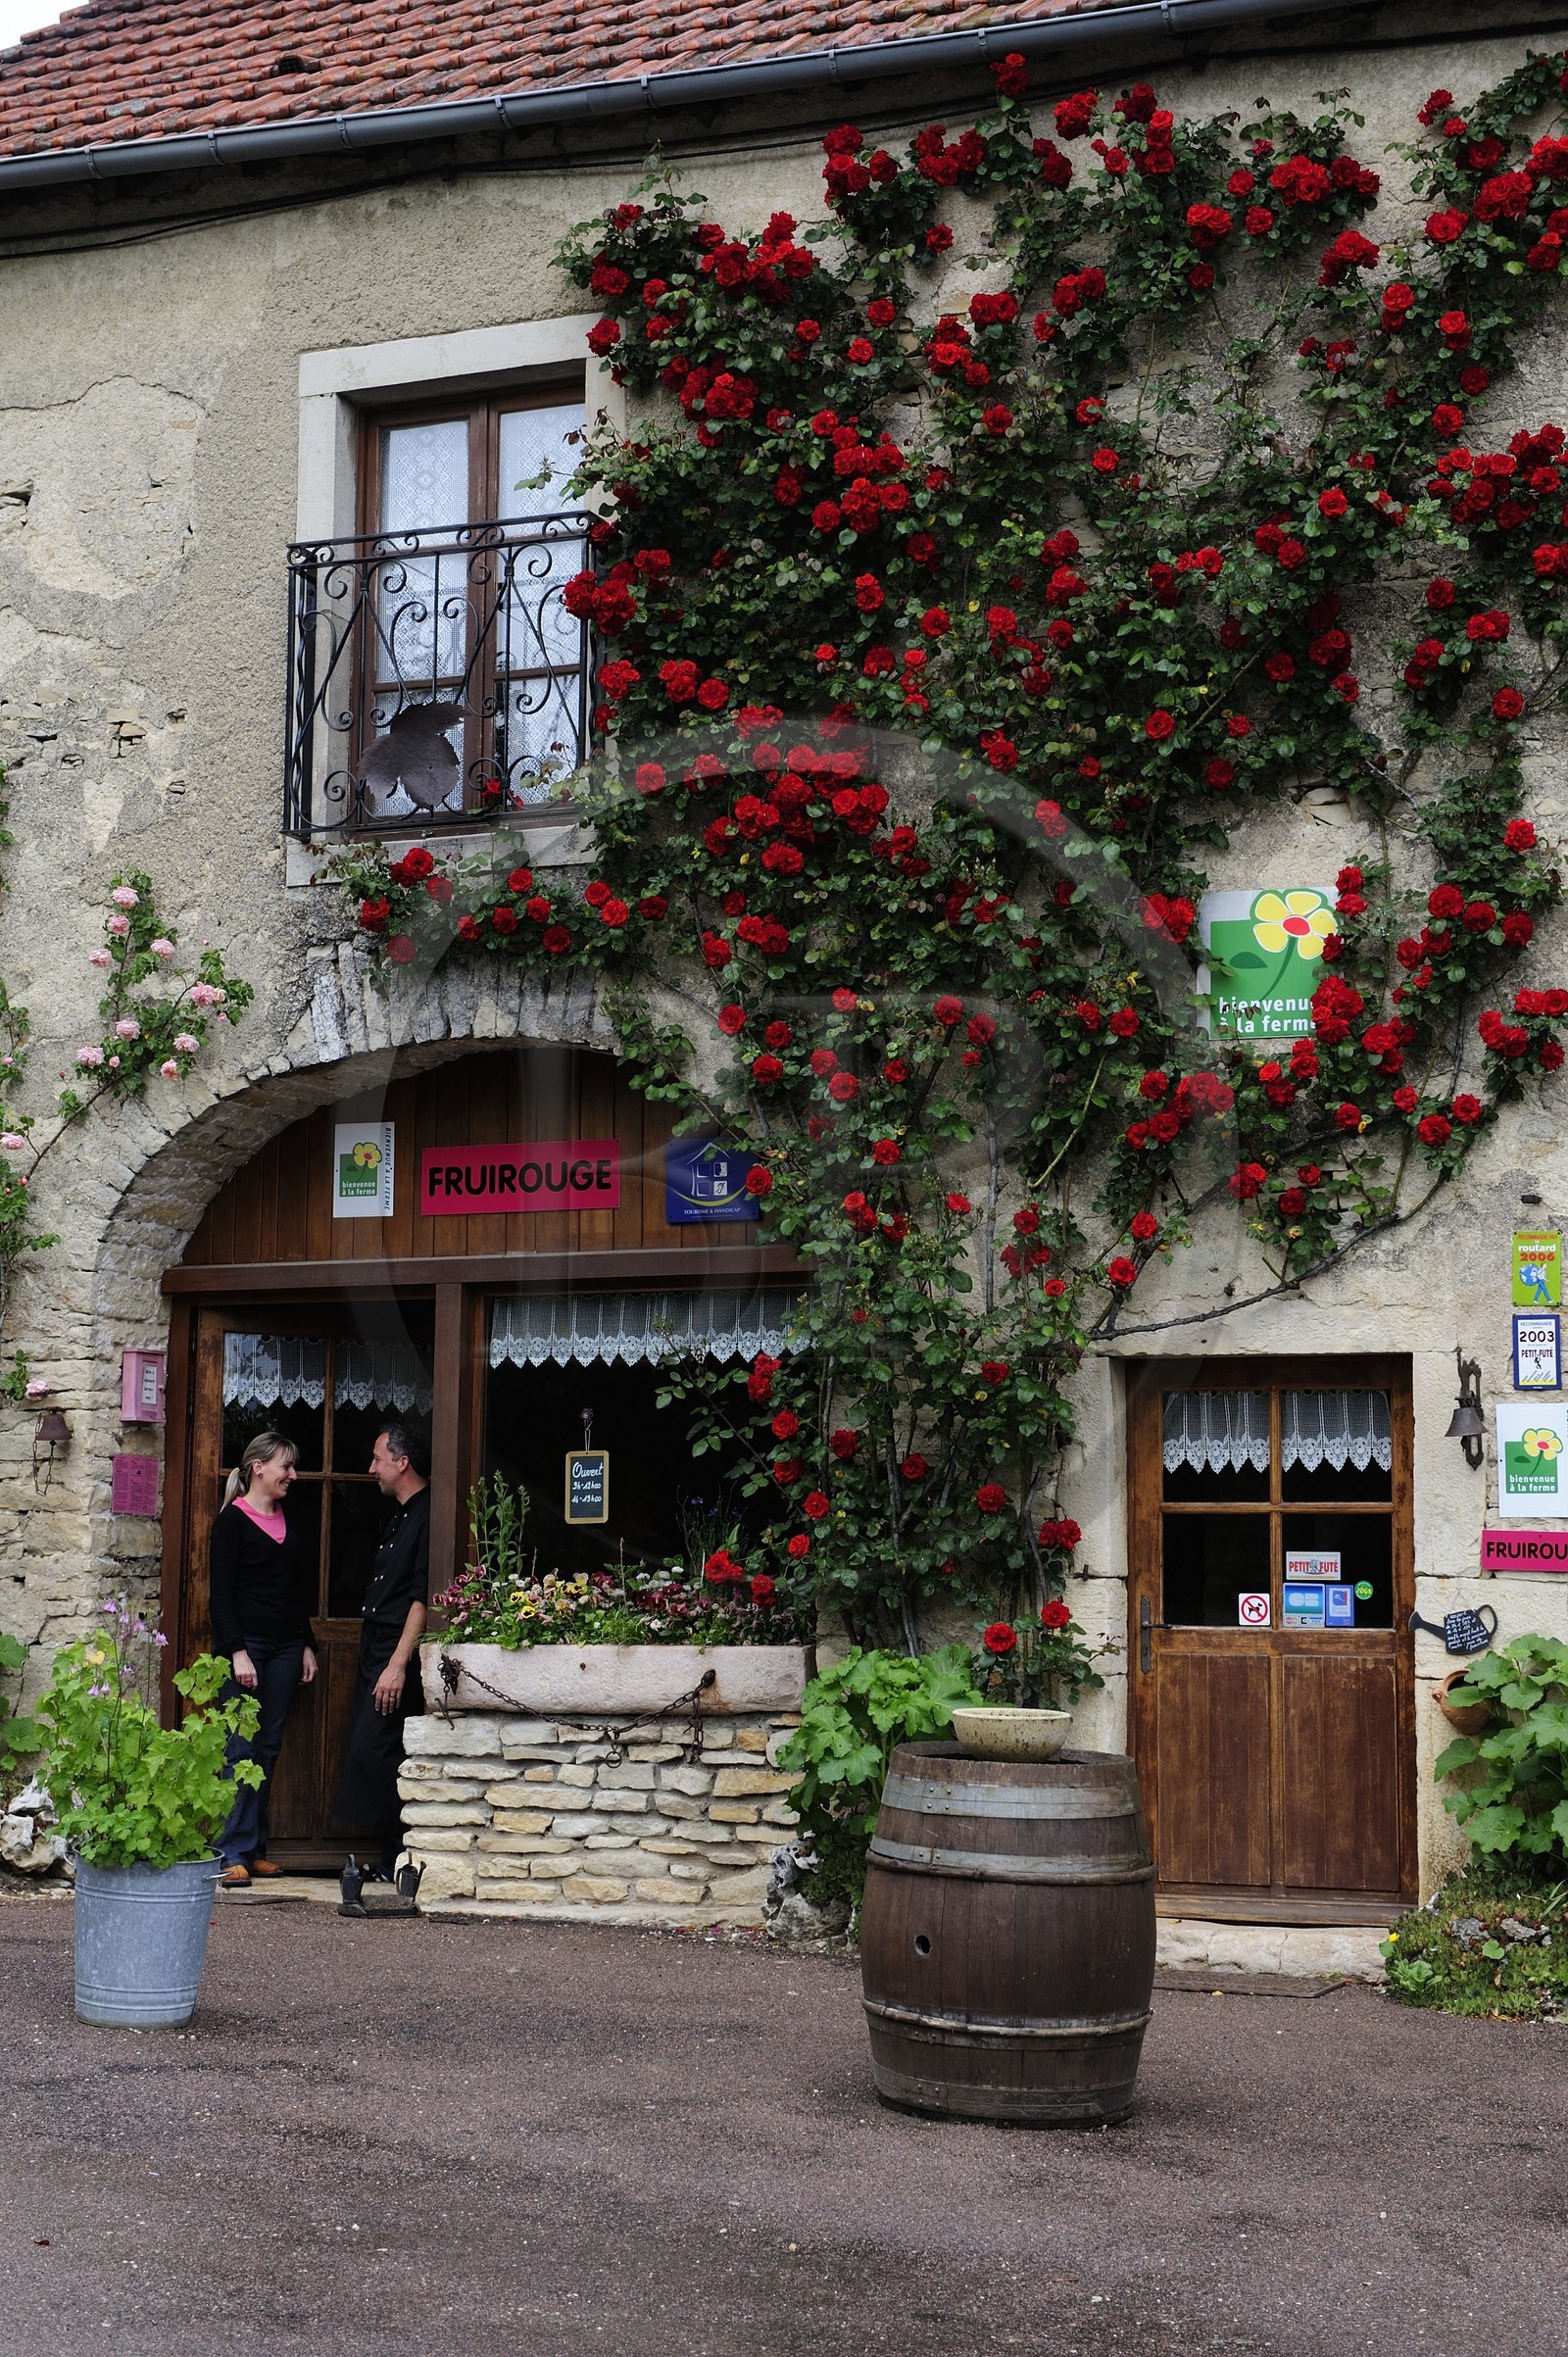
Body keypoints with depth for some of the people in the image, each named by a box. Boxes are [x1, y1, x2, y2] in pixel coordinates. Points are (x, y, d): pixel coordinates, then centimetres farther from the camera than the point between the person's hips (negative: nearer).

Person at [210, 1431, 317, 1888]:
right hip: (246, 1643, -6)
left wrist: (306, 1645, 15)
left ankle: (254, 1849, 11)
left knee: (268, 1748, 6)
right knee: (242, 1748, -8)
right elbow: (221, 1591, -9)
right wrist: (237, 1652, -16)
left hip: (285, 1648, 7)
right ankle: (233, 1854, -7)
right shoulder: (233, 1520, -4)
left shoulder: (287, 1521, 16)